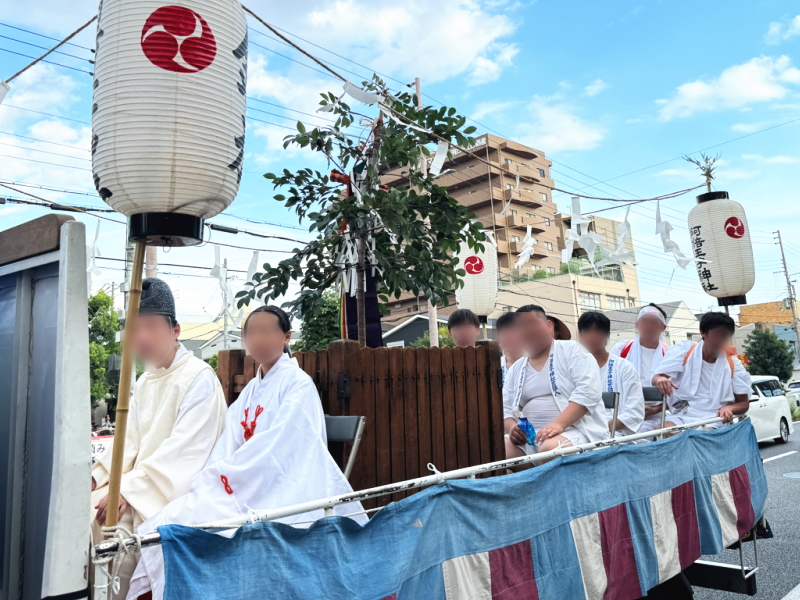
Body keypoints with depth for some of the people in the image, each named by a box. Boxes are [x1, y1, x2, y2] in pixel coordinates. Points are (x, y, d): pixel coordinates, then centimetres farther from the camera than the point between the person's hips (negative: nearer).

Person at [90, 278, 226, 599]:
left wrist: (130, 489, -23)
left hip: (178, 491, -7)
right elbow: (131, 443, 12)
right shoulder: (144, 381, 13)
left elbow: (182, 452, -20)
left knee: (114, 528, -25)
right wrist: (97, 476, -3)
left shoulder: (199, 378, -13)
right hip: (140, 485, 8)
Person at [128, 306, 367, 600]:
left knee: (202, 521, -24)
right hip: (247, 485, 7)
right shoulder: (251, 390, 15)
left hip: (284, 488, -7)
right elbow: (229, 443, 5)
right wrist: (212, 478, -13)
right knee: (177, 517, -13)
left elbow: (278, 447, -16)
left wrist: (227, 474, -17)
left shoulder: (298, 385, -7)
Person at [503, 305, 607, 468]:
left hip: (577, 430, -4)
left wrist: (559, 424, -24)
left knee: (550, 449, -38)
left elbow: (588, 391, -11)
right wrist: (512, 427, -10)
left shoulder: (571, 350, 3)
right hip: (528, 438, 4)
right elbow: (505, 410, 15)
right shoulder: (515, 369, 18)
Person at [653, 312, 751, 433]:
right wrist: (660, 380, -31)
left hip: (714, 420, 0)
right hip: (681, 416, 0)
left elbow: (744, 403, 9)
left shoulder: (733, 363, 5)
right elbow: (656, 378, -4)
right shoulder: (683, 350, 3)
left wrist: (729, 408, -15)